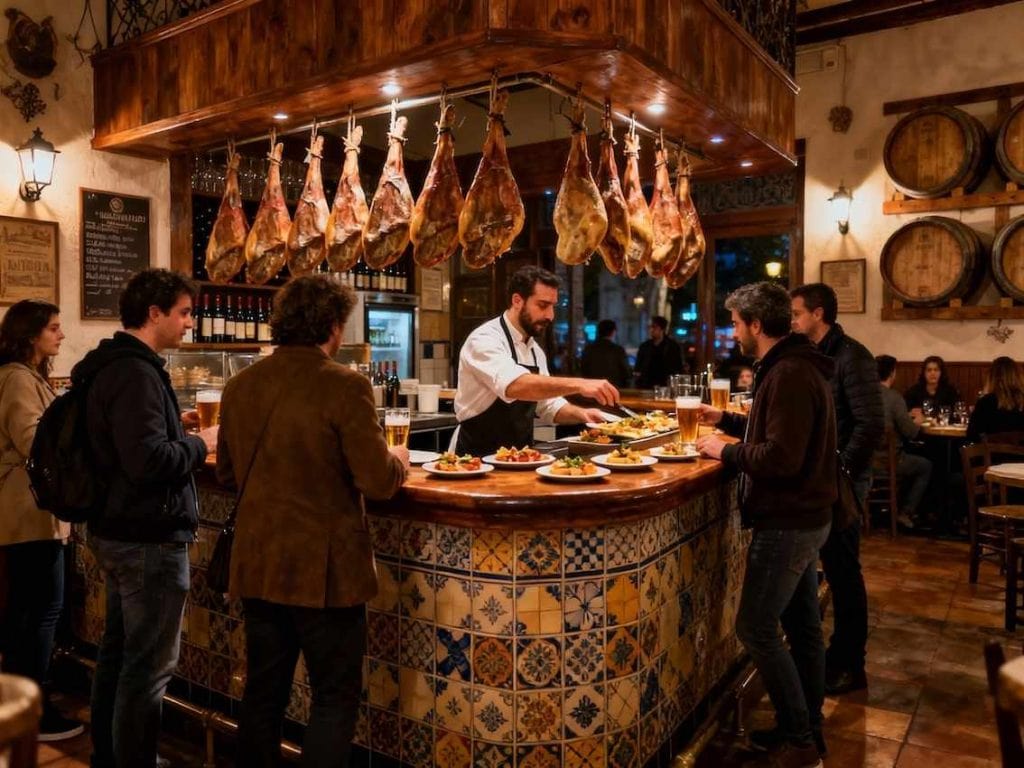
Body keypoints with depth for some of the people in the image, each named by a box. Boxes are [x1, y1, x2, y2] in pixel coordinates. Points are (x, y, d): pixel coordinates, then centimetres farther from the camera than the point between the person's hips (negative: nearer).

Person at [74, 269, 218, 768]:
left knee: (118, 651, 21)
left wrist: (174, 426, 11)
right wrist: (201, 444, -14)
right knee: (148, 666, 1)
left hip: (118, 531, 11)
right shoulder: (136, 373, -21)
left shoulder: (112, 365, 12)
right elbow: (148, 461, -29)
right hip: (148, 538, -11)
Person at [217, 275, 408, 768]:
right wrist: (397, 459, 3)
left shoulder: (240, 386, 2)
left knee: (263, 691, 20)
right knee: (334, 699, 10)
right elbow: (378, 483, -18)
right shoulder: (344, 386, -17)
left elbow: (227, 474, 12)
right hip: (324, 569, -6)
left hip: (257, 565, 6)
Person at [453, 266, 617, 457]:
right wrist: (578, 384, -40)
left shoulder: (535, 350, 11)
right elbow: (515, 385, -34)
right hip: (477, 457, -7)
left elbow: (547, 404, 16)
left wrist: (580, 414, -2)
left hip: (517, 456, 7)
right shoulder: (484, 340, -15)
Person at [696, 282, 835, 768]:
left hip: (787, 522, -11)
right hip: (803, 516, 11)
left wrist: (725, 451, -15)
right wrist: (726, 420, 17)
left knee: (756, 628, -2)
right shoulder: (794, 366, 13)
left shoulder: (789, 373, -21)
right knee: (802, 625, 16)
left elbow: (780, 457, -28)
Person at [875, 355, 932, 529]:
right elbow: (910, 433, -15)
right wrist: (917, 423, 7)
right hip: (887, 461, -6)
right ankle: (906, 512, 19)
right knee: (926, 466, 22)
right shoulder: (894, 397, -17)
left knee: (910, 461, 34)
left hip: (866, 459, 7)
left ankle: (898, 507, 37)